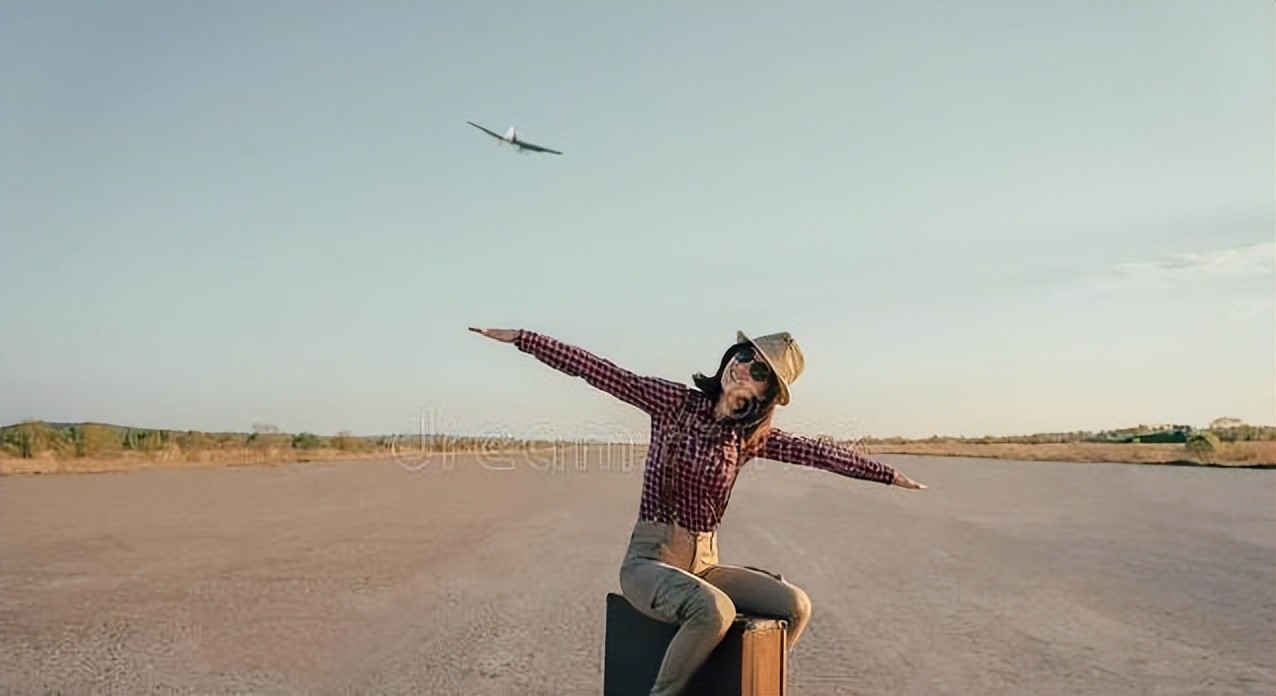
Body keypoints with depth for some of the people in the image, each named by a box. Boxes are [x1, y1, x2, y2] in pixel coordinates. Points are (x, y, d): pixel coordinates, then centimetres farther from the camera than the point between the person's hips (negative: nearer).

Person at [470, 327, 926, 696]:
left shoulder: (750, 437, 5)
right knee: (715, 609, -33)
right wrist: (520, 337, -13)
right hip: (649, 559, -5)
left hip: (704, 562, 5)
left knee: (795, 605, -9)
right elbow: (598, 370, -11)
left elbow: (818, 452, 9)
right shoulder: (676, 402, -6)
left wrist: (888, 475, 11)